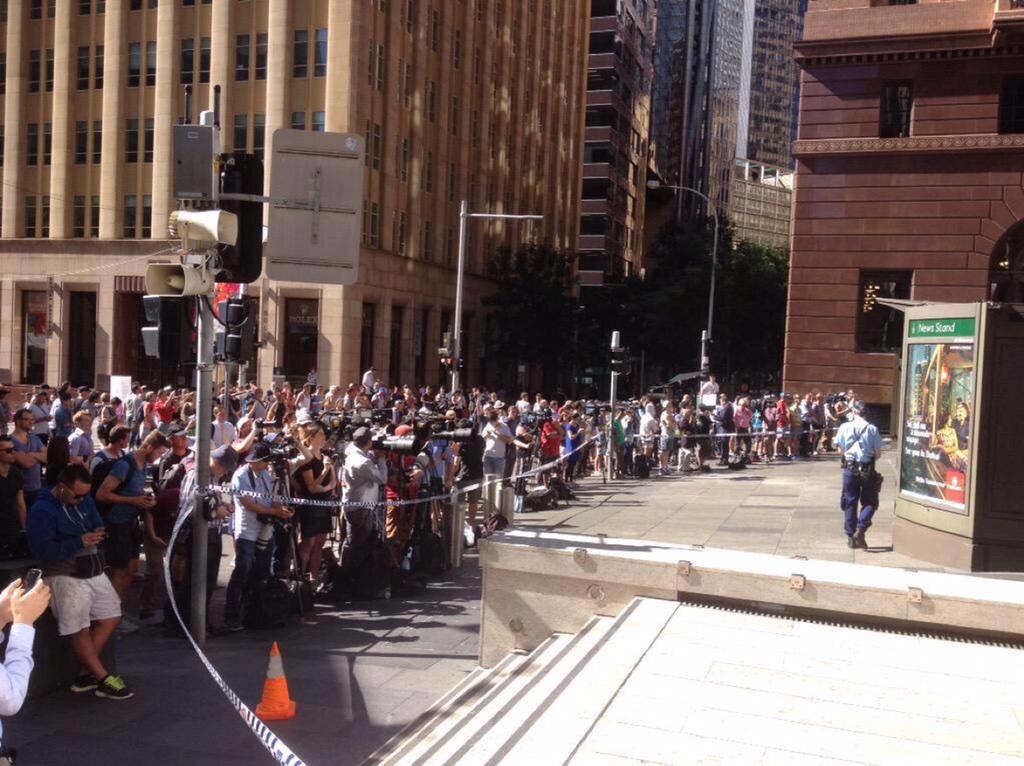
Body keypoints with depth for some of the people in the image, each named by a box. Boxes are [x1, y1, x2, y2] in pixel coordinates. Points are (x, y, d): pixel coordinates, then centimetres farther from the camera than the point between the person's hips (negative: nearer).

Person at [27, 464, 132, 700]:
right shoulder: (41, 510, -15)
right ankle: (104, 680, 3)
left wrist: (98, 534, -5)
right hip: (65, 577, -8)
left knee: (110, 618, 7)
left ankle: (86, 674, 15)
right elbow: (43, 551, -21)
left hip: (94, 572, 8)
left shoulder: (85, 502, 7)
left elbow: (97, 524, 20)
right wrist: (80, 542, -24)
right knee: (79, 631, -5)